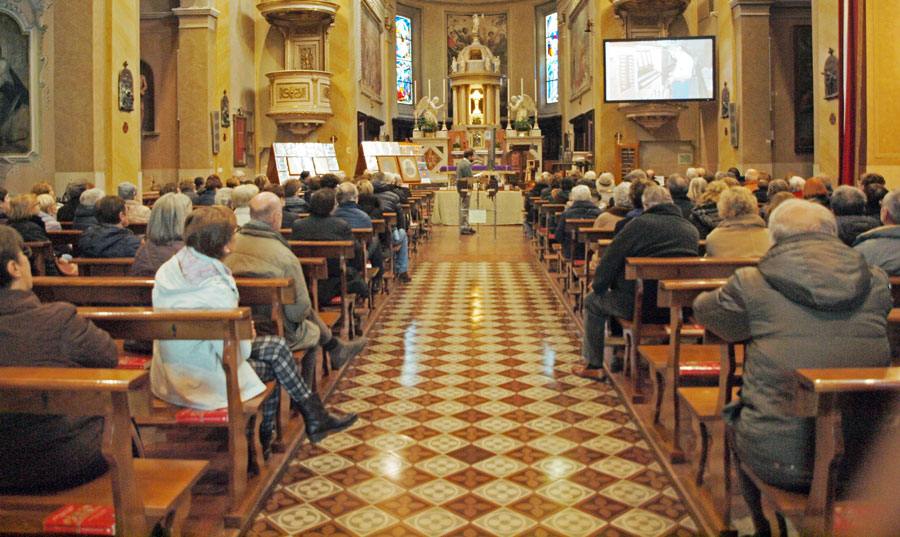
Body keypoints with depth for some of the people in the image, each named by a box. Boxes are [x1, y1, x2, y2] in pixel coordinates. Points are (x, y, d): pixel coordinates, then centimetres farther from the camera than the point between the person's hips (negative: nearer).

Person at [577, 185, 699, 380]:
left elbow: (612, 258, -8)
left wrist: (598, 284, 10)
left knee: (593, 301, 17)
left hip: (643, 305, -7)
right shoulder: (692, 230, 9)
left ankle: (595, 365, 21)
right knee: (619, 294, 33)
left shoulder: (640, 224, -10)